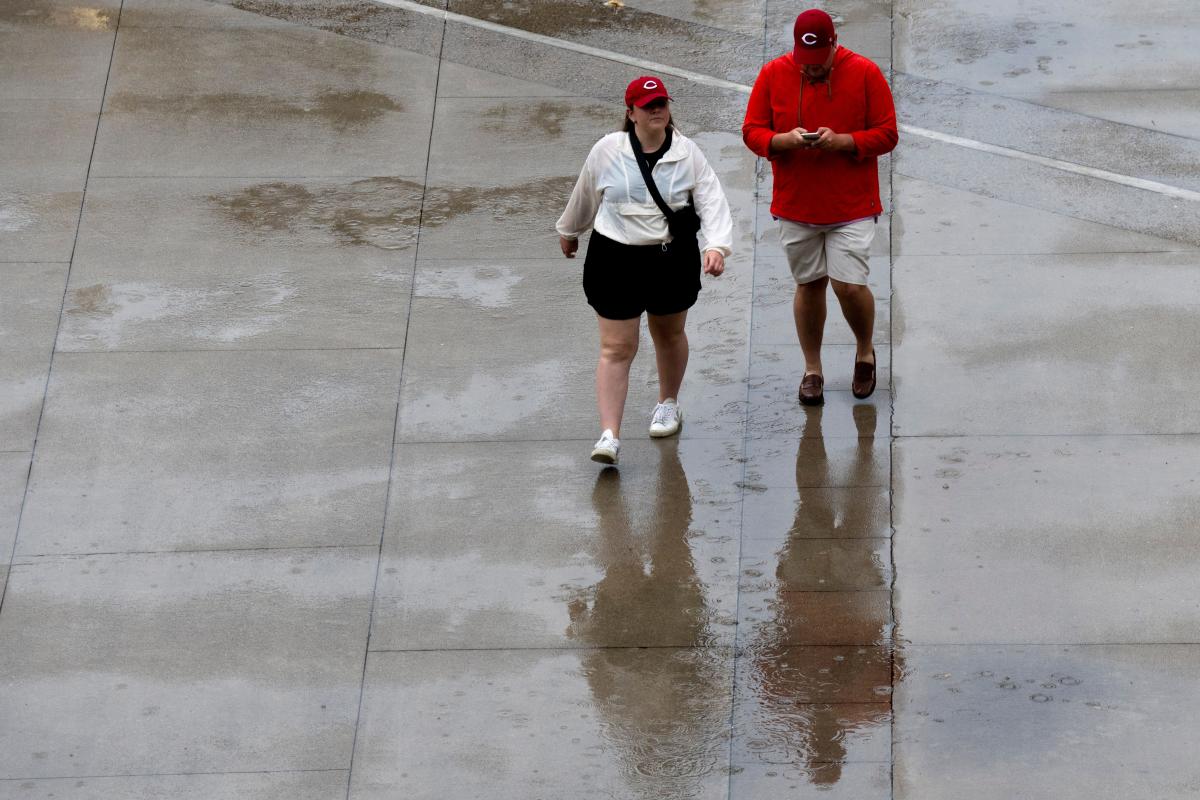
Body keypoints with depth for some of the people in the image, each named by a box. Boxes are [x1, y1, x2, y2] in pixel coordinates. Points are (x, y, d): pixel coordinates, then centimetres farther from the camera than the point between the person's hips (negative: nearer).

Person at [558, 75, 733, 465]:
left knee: (669, 336, 21)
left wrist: (717, 246, -27)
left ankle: (668, 403, 46)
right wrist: (569, 231, 26)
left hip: (673, 259, 1)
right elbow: (584, 196, 13)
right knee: (616, 349, -5)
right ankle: (609, 435, -7)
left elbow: (712, 202, -12)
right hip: (615, 258, -1)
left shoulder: (687, 153, -6)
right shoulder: (607, 151, -5)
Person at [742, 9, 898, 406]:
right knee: (808, 284, 9)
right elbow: (752, 132, 2)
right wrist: (785, 140, -19)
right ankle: (812, 370, 23)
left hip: (852, 205, -2)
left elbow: (887, 134, -5)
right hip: (795, 206, 2)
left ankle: (865, 352, 18)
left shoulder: (865, 73, -6)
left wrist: (841, 141, -21)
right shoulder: (773, 75, 0)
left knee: (848, 284, -10)